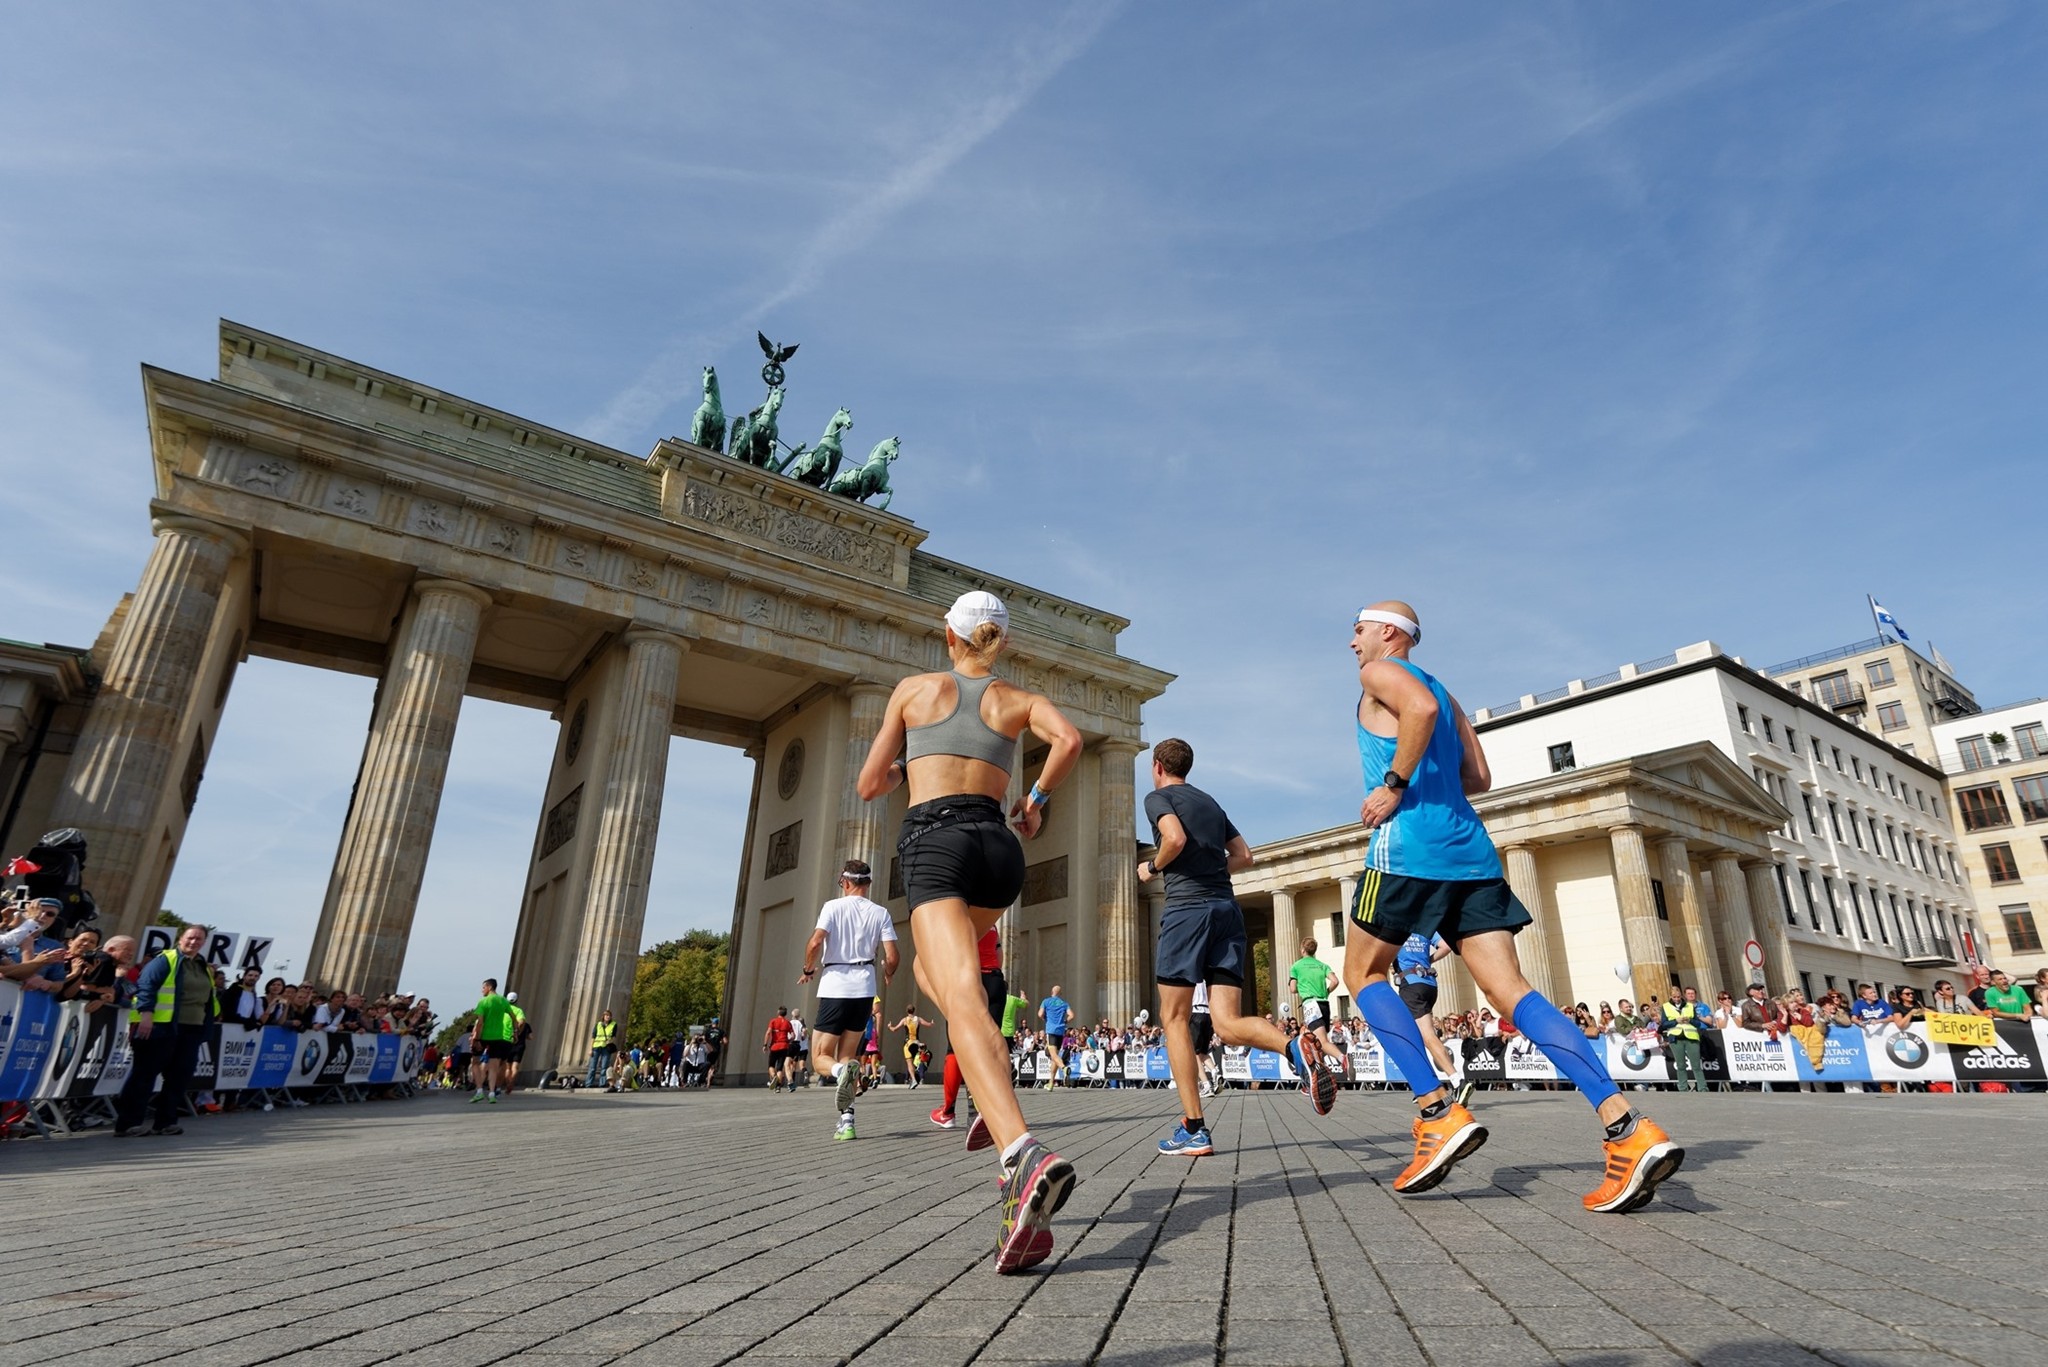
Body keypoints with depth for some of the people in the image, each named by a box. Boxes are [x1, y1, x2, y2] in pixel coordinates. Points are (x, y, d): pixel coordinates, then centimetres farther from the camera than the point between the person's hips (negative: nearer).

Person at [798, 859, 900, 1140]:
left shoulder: (833, 906, -3)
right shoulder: (881, 913, 4)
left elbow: (815, 942, -16)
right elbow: (892, 956, -2)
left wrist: (808, 970, 3)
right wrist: (888, 974, 20)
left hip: (834, 988, -3)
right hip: (864, 990, 3)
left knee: (820, 1058, 6)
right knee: (848, 1055, 16)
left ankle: (841, 1071, -28)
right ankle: (846, 1121, 4)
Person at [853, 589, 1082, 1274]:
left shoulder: (915, 689, 12)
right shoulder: (1020, 699, 14)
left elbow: (870, 786, 13)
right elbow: (1069, 739, -7)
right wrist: (1037, 798, 9)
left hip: (933, 841, -4)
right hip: (998, 847, 4)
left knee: (964, 1002, -20)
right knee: (932, 963, 31)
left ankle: (1024, 1154, -43)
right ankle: (993, 1091, 16)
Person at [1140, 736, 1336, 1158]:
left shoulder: (1158, 797, 3)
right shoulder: (1211, 803, 24)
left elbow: (1176, 839, -15)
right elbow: (1244, 857, 23)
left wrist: (1152, 868, 2)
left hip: (1187, 907, -6)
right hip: (1228, 909, 6)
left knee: (1175, 1018, 3)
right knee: (1228, 1022, 1)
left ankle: (1193, 1129, -1)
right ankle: (1295, 1044, -29)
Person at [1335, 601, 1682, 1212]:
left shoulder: (1379, 673, 2)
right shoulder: (1443, 690, 27)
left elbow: (1420, 708, -21)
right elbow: (1478, 778, 23)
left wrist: (1395, 786, -15)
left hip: (1408, 845, -8)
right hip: (1469, 848, 8)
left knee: (1363, 973, 6)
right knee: (1510, 989, -1)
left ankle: (1439, 1112, -4)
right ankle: (1627, 1128, -14)